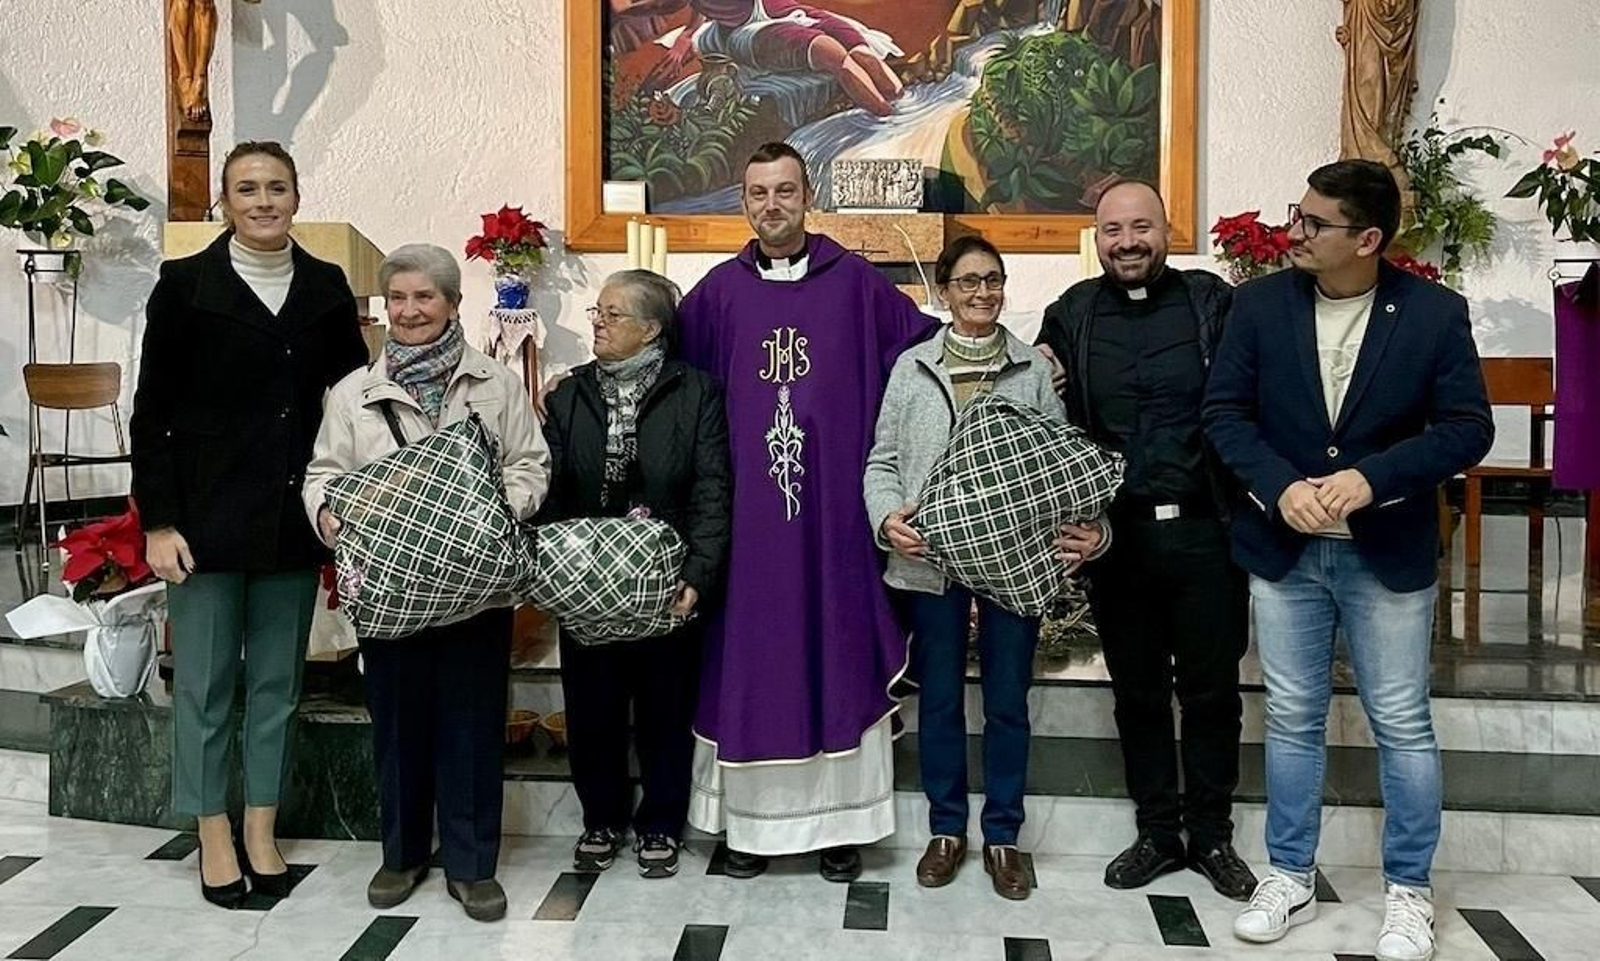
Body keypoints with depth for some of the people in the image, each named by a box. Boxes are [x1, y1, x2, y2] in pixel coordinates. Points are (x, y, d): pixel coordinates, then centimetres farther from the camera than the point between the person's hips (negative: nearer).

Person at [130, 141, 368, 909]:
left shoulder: (326, 288, 5)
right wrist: (157, 521, -9)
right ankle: (214, 836, 20)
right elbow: (152, 412, -3)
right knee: (204, 683, 6)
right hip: (207, 515, -2)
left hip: (292, 518, 3)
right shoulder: (185, 284, -2)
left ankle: (262, 831, 23)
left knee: (277, 681, 10)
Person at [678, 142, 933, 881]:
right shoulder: (719, 291, 7)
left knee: (838, 656, 5)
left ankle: (838, 820, 17)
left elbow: (928, 345, 8)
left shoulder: (854, 282, 4)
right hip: (747, 510, 1)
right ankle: (750, 818, 17)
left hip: (836, 509, -1)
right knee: (749, 658, 5)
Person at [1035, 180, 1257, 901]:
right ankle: (1157, 833, 27)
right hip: (1115, 536, 2)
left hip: (1204, 531, -1)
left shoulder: (1213, 303, -1)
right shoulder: (1070, 316, 5)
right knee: (1138, 692, 12)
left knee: (1212, 691, 9)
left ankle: (1211, 835, 26)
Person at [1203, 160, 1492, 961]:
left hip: (1389, 553, -1)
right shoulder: (1260, 304, -3)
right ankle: (1291, 879, 26)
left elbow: (1467, 428, -9)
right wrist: (1281, 486, -19)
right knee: (1292, 718, 11)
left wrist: (1370, 478, -23)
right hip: (1284, 549, 2)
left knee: (1402, 724, 8)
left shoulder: (1435, 313, -7)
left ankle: (1408, 891, 25)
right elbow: (1224, 410, -4)